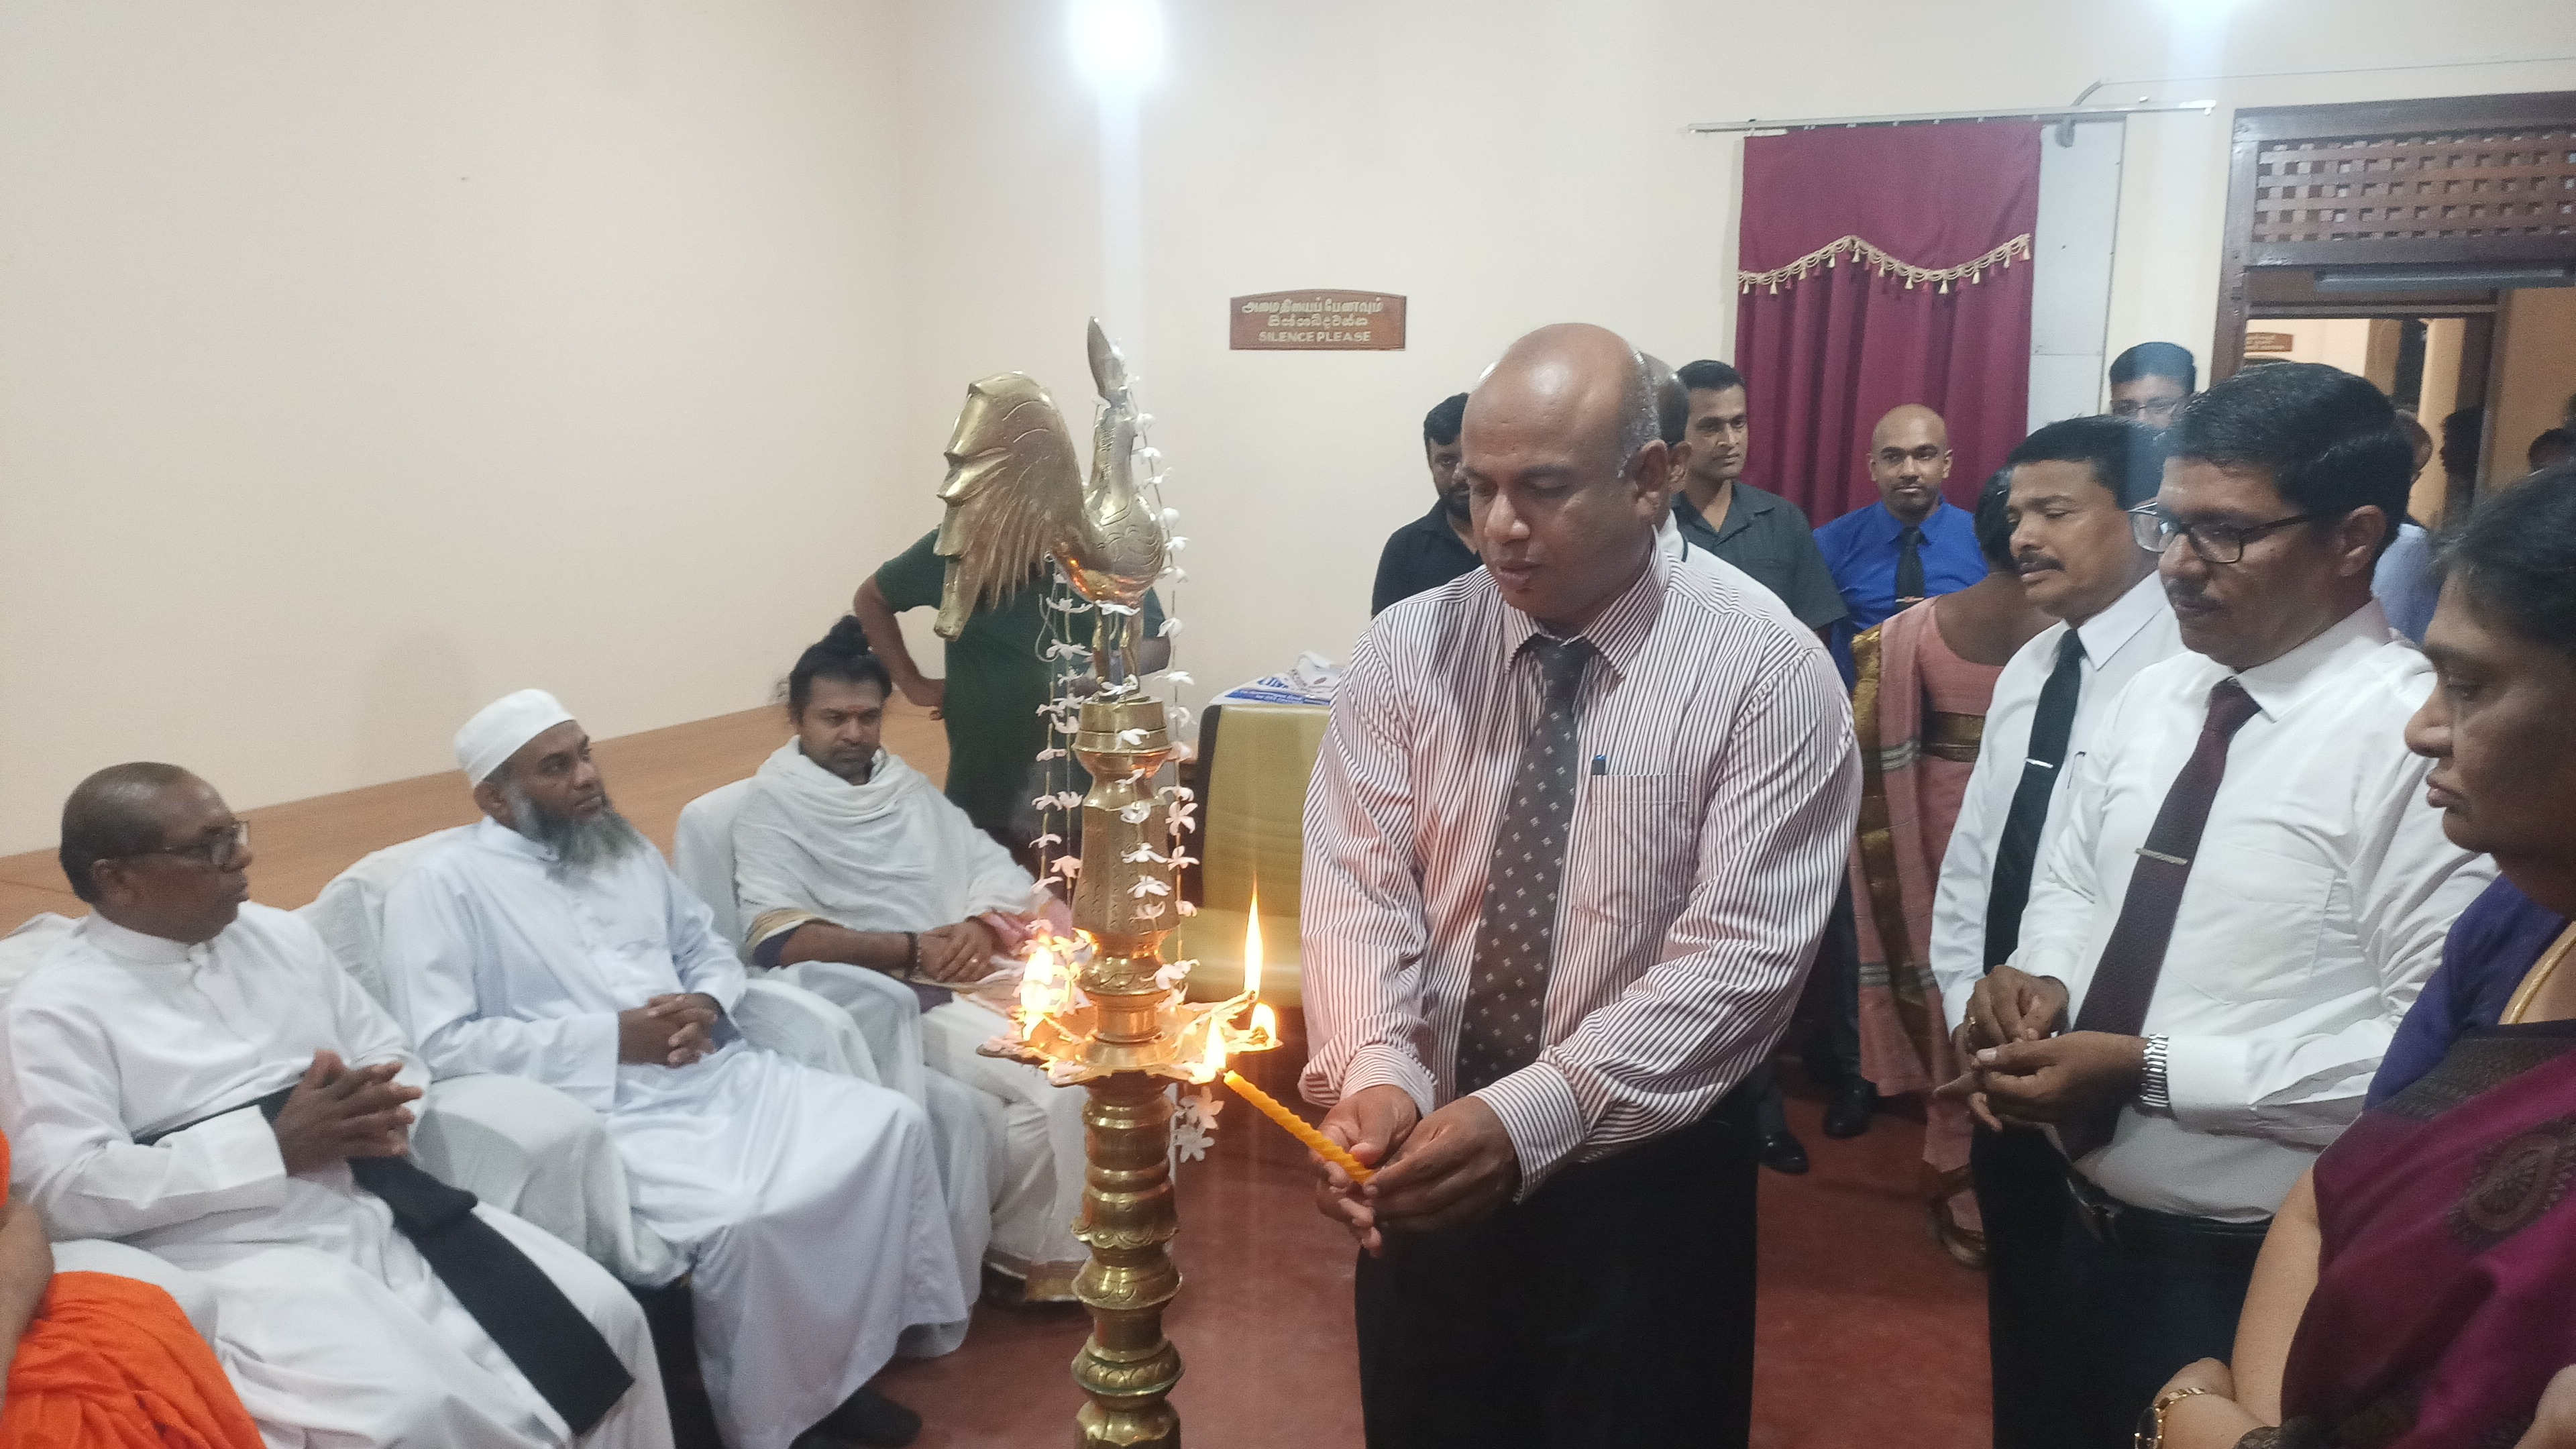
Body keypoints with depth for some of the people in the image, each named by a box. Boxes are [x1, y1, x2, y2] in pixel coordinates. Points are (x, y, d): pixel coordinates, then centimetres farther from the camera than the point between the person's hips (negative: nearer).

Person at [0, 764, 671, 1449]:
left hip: (389, 1208, 6)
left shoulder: (278, 934, 14)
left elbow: (389, 1052, 18)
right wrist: (275, 1145, -17)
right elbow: (64, 1188, -14)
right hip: (240, 1255, -6)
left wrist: (377, 1107, -7)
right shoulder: (56, 1009, -4)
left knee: (604, 1317, -10)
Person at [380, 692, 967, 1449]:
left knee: (891, 1124, -8)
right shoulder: (444, 883, -5)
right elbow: (441, 1045, -14)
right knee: (740, 1216, -32)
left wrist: (708, 1005, -3)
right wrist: (611, 1038, -17)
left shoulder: (624, 845, 17)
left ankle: (834, 1367, 4)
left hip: (714, 1073, 7)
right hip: (599, 1113, -7)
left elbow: (710, 950, 22)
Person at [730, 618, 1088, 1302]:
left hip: (988, 974, 7)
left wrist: (982, 924, -11)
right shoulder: (774, 806, -2)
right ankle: (1028, 1253, 0)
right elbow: (778, 939, -15)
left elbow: (995, 866, 13)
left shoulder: (909, 787, 19)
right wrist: (913, 950, -20)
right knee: (1049, 1088, -24)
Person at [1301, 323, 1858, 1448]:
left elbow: (1740, 954, -19)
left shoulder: (1767, 671, -12)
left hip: (1648, 1181, -3)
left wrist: (1528, 1120, -27)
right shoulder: (1406, 650, -2)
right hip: (1428, 1168, 3)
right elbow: (1359, 885, -8)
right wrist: (1372, 1075, -26)